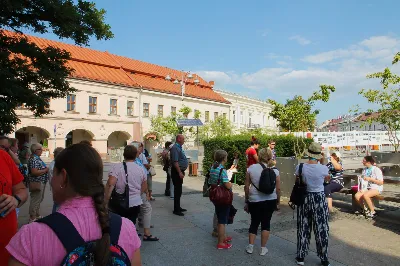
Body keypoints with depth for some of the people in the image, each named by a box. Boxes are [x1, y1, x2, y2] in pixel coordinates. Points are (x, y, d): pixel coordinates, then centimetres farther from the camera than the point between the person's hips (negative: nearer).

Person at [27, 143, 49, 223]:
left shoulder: (37, 158, 12)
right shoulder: (33, 159, -19)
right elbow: (34, 172, -29)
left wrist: (46, 169, 8)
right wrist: (45, 170, -18)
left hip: (41, 183, 11)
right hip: (37, 183, -11)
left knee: (39, 200, 20)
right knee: (35, 201, -2)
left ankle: (37, 215, 33)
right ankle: (32, 218, 8)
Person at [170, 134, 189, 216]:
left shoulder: (179, 147, 14)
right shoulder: (175, 148, -17)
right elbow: (175, 162, -23)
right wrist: (180, 172, -24)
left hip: (180, 171, 10)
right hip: (177, 172, -10)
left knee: (179, 190, 17)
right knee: (177, 190, -4)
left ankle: (178, 207, 28)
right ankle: (176, 210, 5)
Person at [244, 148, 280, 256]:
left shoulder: (251, 168, -4)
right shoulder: (274, 170, -4)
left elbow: (246, 187, -1)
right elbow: (278, 189, -1)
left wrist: (247, 201, 10)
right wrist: (275, 199, 15)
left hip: (254, 200, 0)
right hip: (270, 200, 0)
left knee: (254, 222, 16)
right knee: (266, 223, 13)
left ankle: (250, 246, 16)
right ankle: (263, 248, 20)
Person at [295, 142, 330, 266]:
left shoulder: (300, 167, -12)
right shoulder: (323, 168, -14)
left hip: (304, 198, 2)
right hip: (319, 199, -1)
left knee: (303, 228, 14)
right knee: (321, 229, 11)